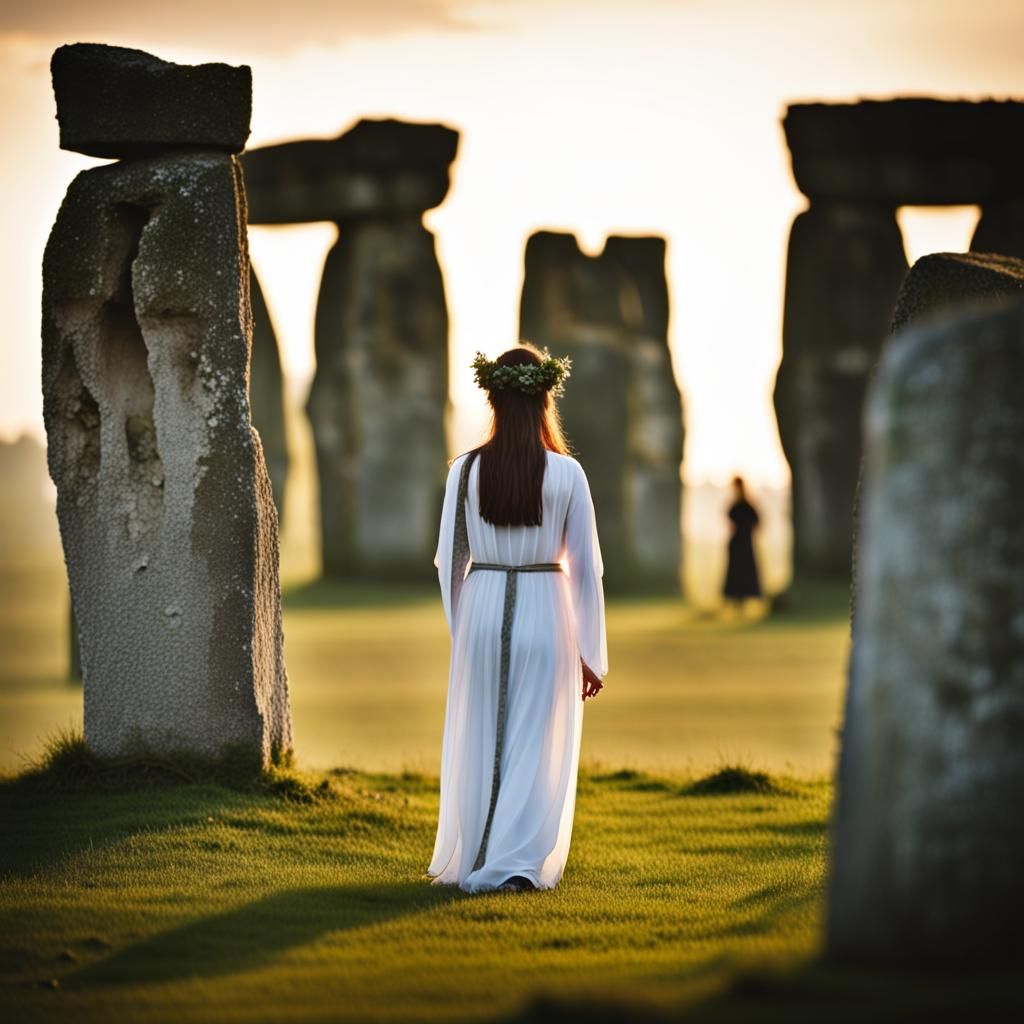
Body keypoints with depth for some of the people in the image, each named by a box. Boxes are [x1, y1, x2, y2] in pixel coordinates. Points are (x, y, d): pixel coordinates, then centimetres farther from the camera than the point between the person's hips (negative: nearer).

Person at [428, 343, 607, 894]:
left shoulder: (466, 470, -3)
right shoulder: (566, 473, -7)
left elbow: (449, 559, 3)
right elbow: (586, 566, -4)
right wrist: (591, 654, 3)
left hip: (481, 609, 2)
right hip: (545, 613, -2)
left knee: (477, 744, 14)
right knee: (534, 746, 7)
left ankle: (464, 863, 22)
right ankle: (516, 863, 2)